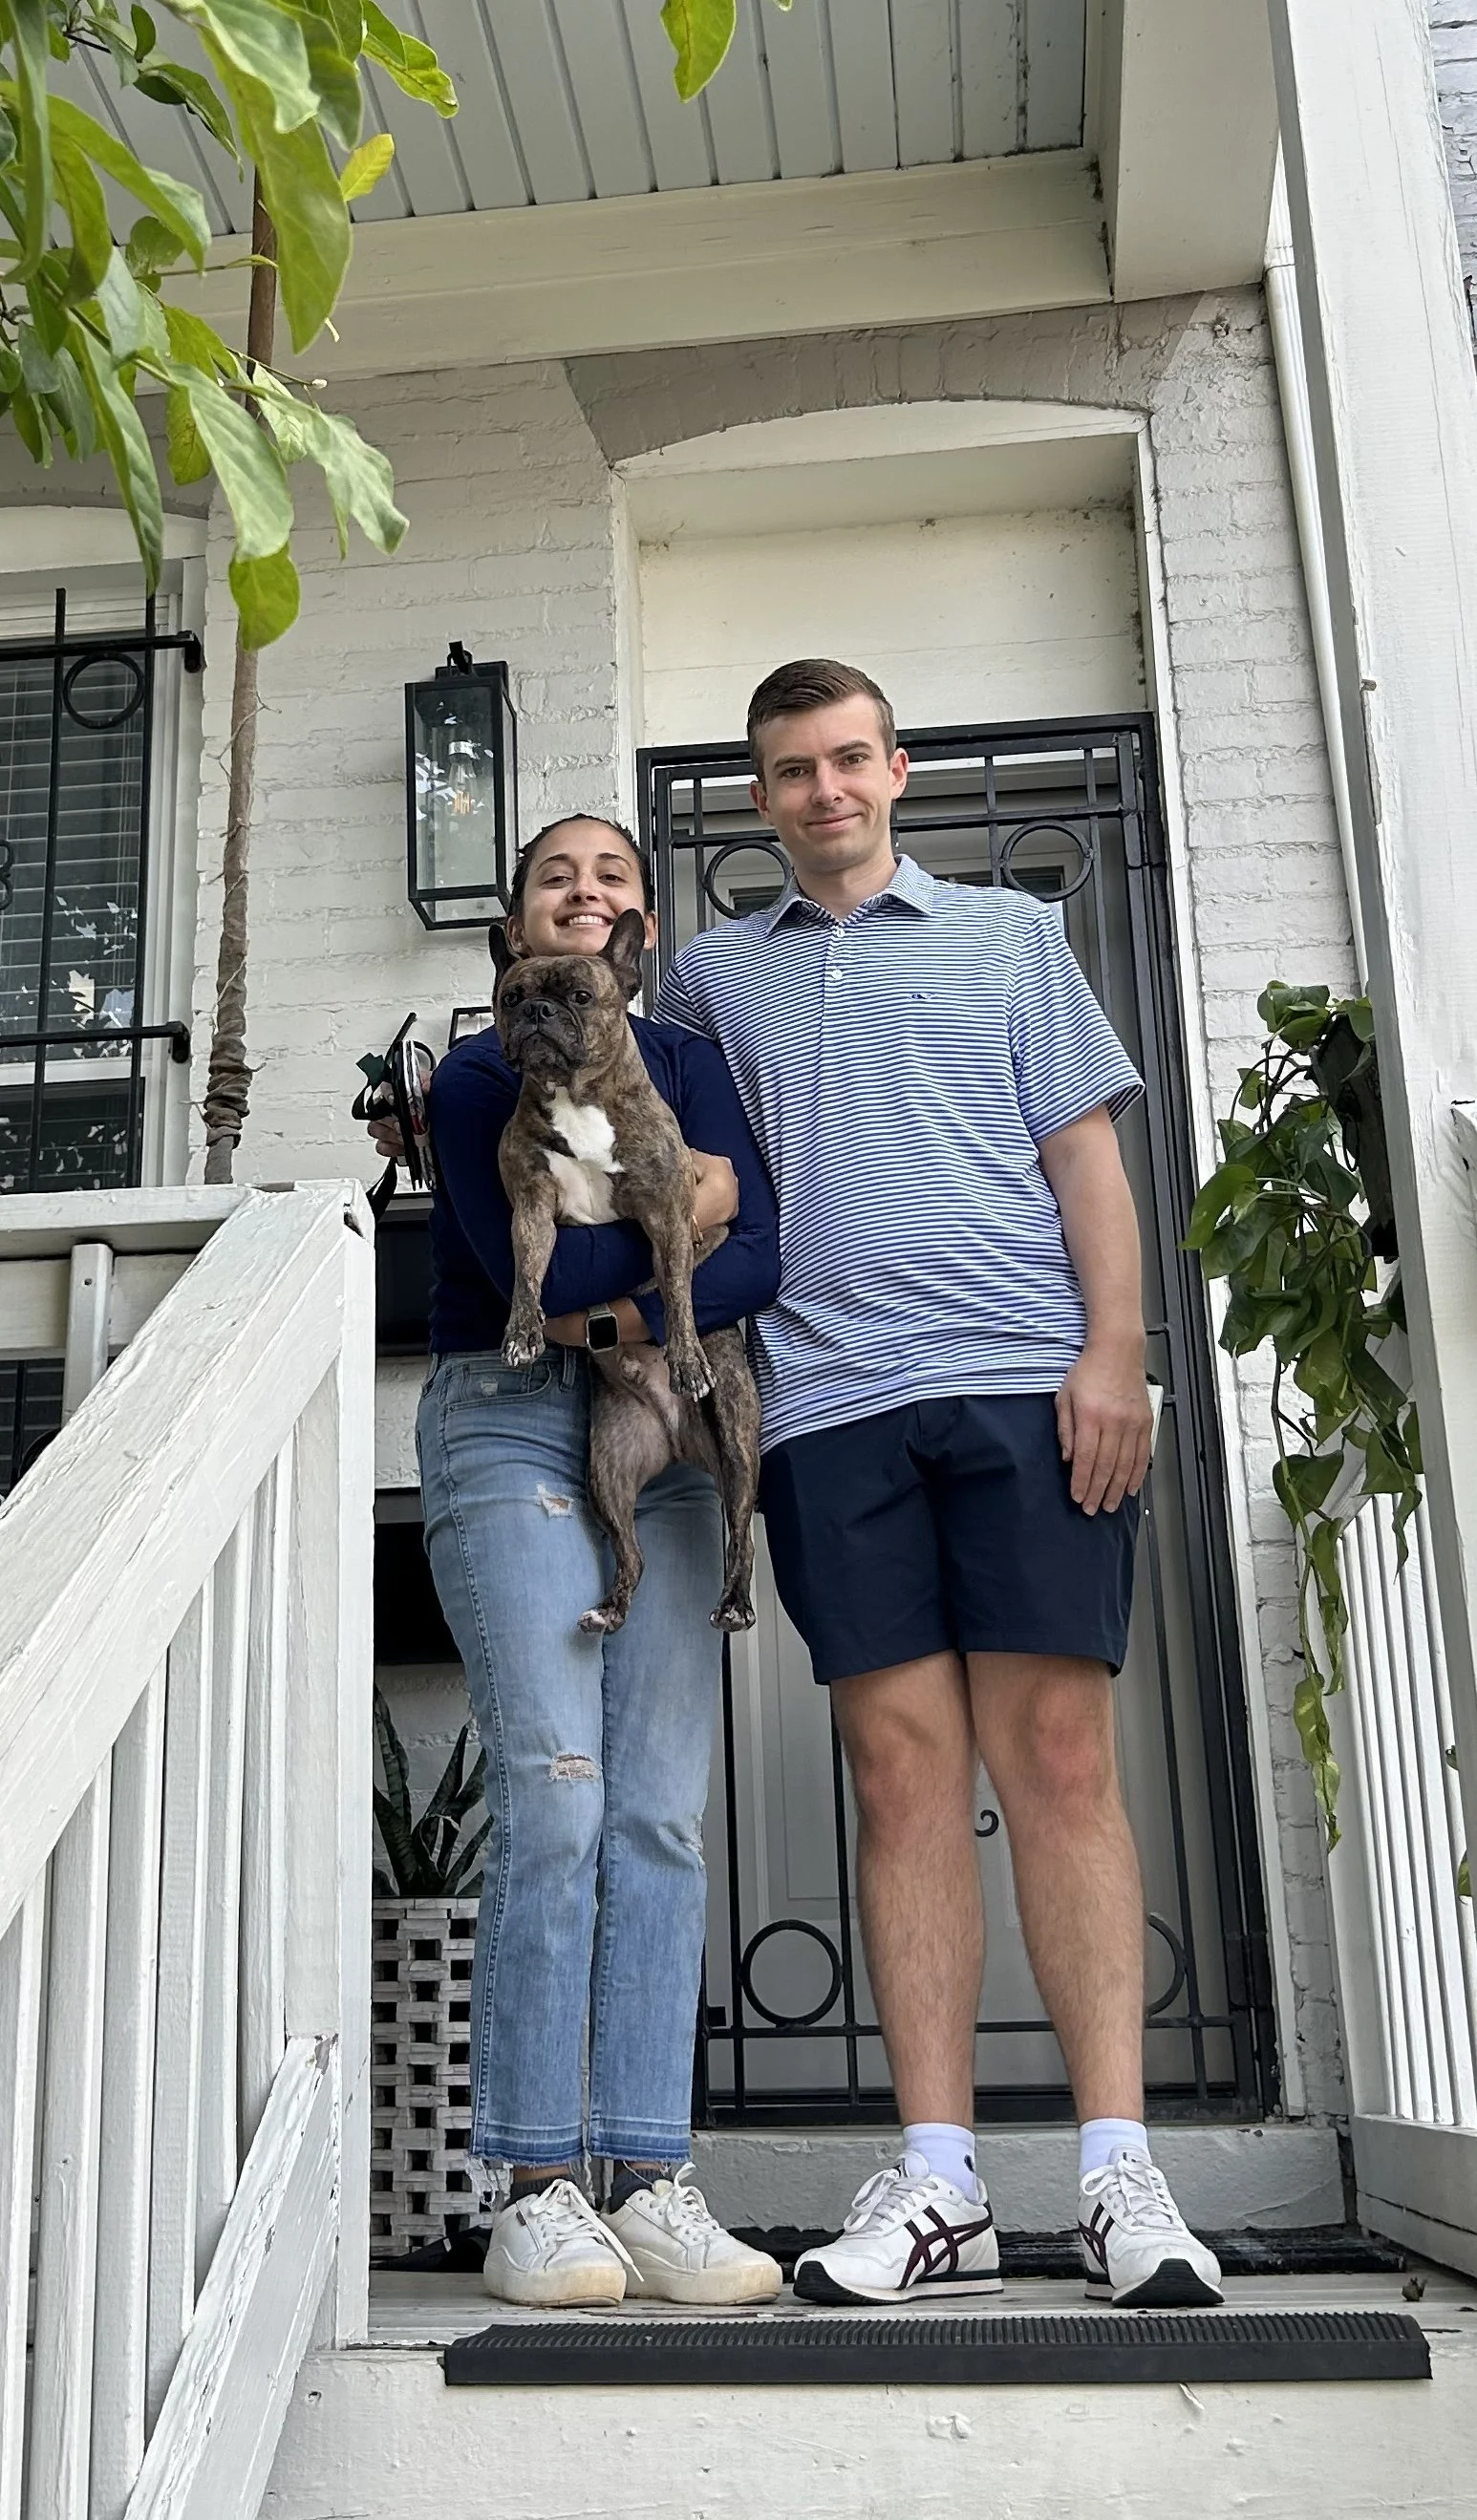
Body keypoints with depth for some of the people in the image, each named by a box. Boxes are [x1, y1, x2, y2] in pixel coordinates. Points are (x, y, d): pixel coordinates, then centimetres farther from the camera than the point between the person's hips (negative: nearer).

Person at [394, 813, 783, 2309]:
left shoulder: (687, 1063, 17)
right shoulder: (477, 1074, 10)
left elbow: (758, 1254, 2)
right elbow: (526, 1259, -9)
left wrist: (640, 1312, -14)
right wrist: (684, 1203, 0)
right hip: (507, 1419, -3)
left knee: (663, 1814, -5)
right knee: (554, 1794, -13)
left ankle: (651, 2189, -1)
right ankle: (536, 2195, -6)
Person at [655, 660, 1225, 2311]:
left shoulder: (1008, 933, 17)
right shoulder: (712, 975, 21)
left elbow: (1084, 1150, 9)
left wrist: (1113, 1350, -4)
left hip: (1024, 1381, -1)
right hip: (830, 1401, 1)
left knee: (1059, 1760, -5)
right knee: (903, 1769, -2)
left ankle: (1119, 2175, 0)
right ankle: (936, 2188, 3)